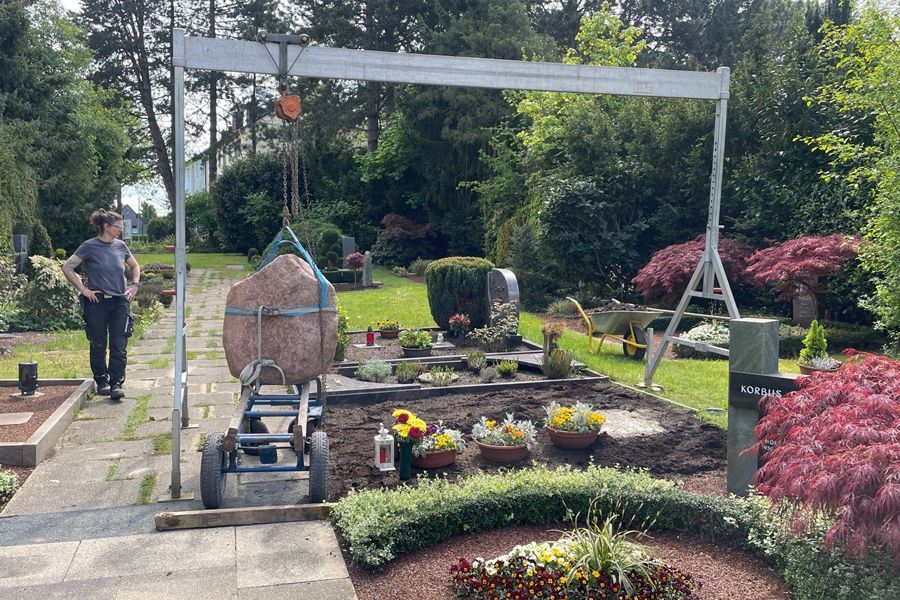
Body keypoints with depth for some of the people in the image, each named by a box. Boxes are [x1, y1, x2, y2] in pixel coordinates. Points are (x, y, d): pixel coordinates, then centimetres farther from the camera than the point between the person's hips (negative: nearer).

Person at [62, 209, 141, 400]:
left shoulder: (121, 246, 7)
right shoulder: (90, 246, -6)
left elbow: (135, 266, 23)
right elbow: (67, 268, -5)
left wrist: (134, 285, 9)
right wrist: (83, 289, -9)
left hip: (120, 302, 3)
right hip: (97, 302, -3)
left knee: (119, 345, -4)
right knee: (98, 345, 8)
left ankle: (117, 383, -1)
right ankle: (102, 381, 20)